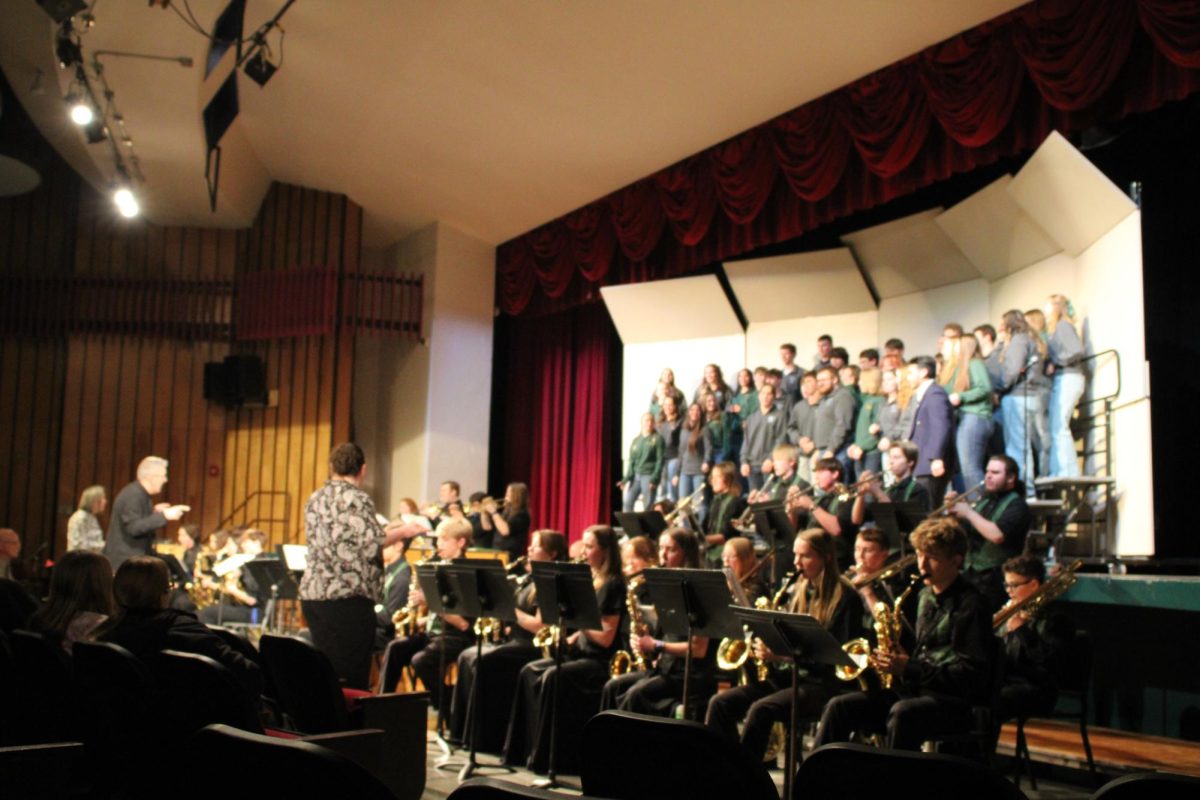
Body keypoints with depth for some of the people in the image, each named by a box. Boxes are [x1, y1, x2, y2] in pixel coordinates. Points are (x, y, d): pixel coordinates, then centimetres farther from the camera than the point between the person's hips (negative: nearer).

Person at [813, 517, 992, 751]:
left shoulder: (969, 606, -8)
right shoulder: (925, 596, 17)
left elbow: (972, 675, -15)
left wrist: (909, 668, -20)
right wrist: (898, 658, 5)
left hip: (953, 701, -8)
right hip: (911, 691, 8)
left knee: (901, 713, -39)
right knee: (839, 707, -11)